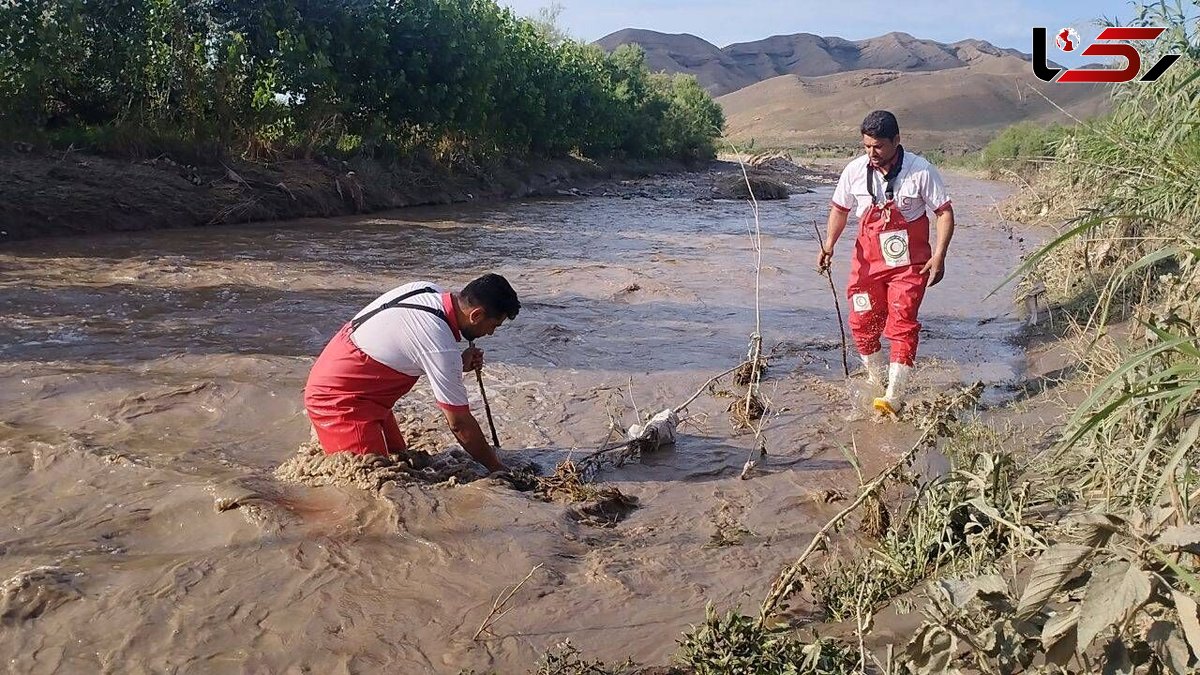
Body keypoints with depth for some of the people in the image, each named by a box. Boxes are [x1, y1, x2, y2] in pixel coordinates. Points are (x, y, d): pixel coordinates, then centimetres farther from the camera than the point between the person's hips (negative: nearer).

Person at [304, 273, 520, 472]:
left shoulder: (428, 289, -6)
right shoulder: (443, 349, -28)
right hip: (337, 400, -9)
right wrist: (497, 468, -5)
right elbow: (460, 424, -18)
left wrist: (458, 364, 0)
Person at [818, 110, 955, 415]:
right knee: (862, 323, 6)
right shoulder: (855, 171, -4)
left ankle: (894, 398, -7)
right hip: (868, 261, 4)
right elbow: (839, 209, 10)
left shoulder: (921, 171, -12)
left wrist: (939, 255, -15)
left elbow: (945, 212, -5)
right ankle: (876, 380, 28)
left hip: (908, 263, -3)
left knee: (902, 326, -9)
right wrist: (829, 245, -4)